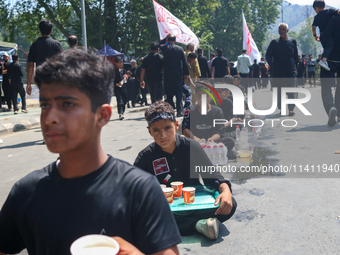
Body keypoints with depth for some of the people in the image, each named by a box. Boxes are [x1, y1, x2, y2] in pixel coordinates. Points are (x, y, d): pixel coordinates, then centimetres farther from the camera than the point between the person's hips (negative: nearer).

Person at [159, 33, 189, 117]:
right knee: (179, 93, 2)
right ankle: (179, 111, -4)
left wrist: (165, 38, 18)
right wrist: (186, 73, 2)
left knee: (169, 93, 10)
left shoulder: (165, 48, -2)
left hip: (168, 75, 1)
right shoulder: (180, 49, -3)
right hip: (178, 74, -1)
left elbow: (160, 45, 24)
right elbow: (184, 62, -3)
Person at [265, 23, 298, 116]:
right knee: (279, 91, 3)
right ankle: (281, 109, 13)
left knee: (290, 91, -7)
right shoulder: (274, 42, 4)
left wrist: (295, 66, 11)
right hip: (277, 72, 1)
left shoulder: (292, 41, 7)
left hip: (290, 71, 0)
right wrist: (272, 65, -9)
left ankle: (291, 109, -4)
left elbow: (296, 56, 14)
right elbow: (268, 56, 5)